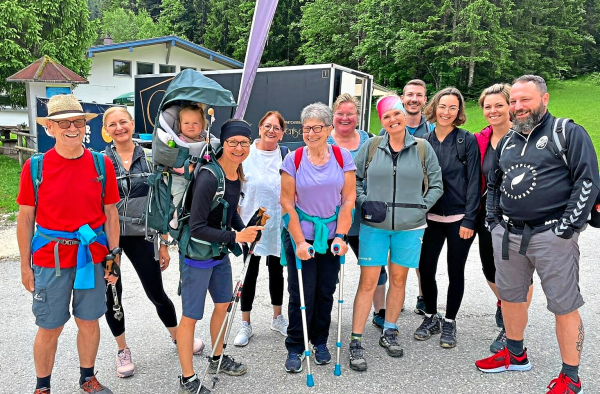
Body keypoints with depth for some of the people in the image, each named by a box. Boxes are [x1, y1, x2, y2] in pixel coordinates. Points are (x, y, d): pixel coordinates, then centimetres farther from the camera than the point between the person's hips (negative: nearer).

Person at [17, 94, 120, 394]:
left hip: (92, 256, 2)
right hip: (50, 259, -1)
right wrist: (25, 266, 2)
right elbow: (26, 218, 1)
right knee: (49, 328, 10)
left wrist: (114, 258, 3)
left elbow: (110, 214, 4)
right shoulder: (35, 167, -5)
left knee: (89, 321, 14)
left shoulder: (102, 164, -1)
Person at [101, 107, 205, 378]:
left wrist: (163, 243, 2)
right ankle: (122, 350, 30)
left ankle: (178, 337, 31)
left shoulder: (150, 159, 1)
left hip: (140, 236, 0)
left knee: (156, 292, 7)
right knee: (112, 294, 8)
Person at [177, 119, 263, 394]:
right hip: (197, 255, -9)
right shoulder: (208, 178, -27)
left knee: (223, 304, 22)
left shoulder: (237, 174, -1)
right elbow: (197, 228, -26)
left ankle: (218, 359, 44)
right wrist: (235, 237, -24)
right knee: (191, 317, 4)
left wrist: (245, 231, -2)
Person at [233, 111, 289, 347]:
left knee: (276, 269, 14)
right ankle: (245, 324, 20)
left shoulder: (286, 156, 0)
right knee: (251, 271, 6)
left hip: (278, 223, 2)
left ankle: (277, 318, 32)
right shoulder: (244, 154, -5)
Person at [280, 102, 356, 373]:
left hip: (332, 236, 2)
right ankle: (295, 348, 21)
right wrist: (299, 241, -11)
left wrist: (340, 236, -8)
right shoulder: (294, 160, -5)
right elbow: (287, 203, -5)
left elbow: (348, 199, -2)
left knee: (326, 291, 11)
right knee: (301, 293, 2)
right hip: (301, 236, -1)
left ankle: (320, 341, 32)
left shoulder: (342, 157, -2)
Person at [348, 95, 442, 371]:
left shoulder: (422, 148, 1)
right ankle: (356, 342, 7)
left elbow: (436, 183, 8)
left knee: (398, 279, 12)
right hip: (373, 225, -1)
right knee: (368, 282, -2)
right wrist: (363, 202, -7)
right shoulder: (371, 147, 1)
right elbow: (354, 179, 6)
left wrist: (422, 206, -3)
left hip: (409, 227, 1)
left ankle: (389, 333, 31)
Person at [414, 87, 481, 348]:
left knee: (455, 272, 8)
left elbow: (474, 182, -8)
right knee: (426, 269, 4)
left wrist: (468, 220, -13)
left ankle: (449, 322, 25)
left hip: (459, 218, -3)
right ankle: (430, 317, 26)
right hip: (431, 216, 3)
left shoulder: (467, 141, -4)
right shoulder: (424, 142, 6)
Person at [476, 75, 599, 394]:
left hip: (551, 235, -6)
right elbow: (493, 182, 24)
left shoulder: (569, 133, -3)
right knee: (509, 296, 16)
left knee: (564, 306, 1)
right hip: (507, 235, 6)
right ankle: (516, 355, 36)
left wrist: (568, 226, -14)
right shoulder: (507, 141, 15)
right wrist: (492, 218, 13)